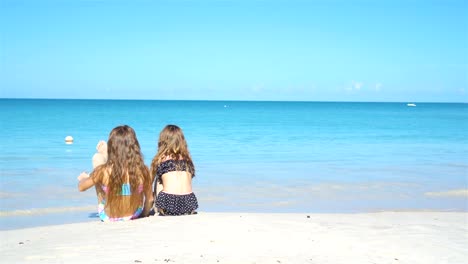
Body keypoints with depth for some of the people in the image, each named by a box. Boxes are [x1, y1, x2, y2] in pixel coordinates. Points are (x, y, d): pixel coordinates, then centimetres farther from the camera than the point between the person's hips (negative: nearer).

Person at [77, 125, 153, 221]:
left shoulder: (103, 170, -26)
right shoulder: (143, 170, -23)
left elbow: (81, 187, -7)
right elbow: (150, 200, -9)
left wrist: (83, 178, 18)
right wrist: (144, 215, 13)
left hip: (108, 218, -2)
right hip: (134, 216, 2)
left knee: (98, 158, 12)